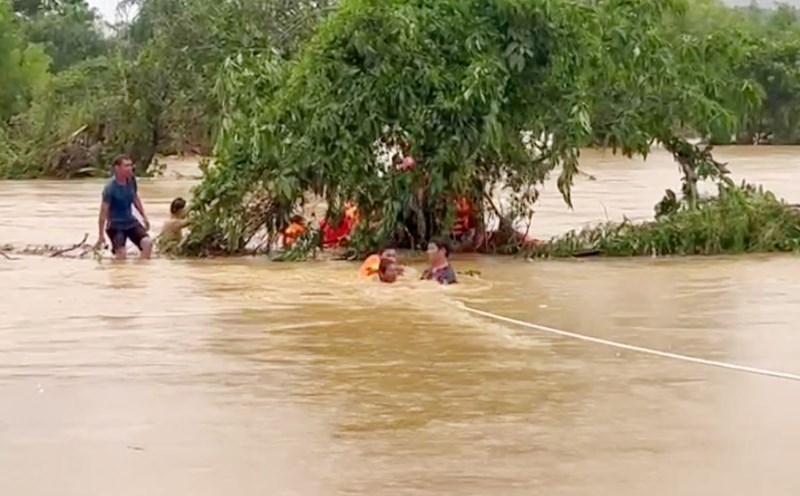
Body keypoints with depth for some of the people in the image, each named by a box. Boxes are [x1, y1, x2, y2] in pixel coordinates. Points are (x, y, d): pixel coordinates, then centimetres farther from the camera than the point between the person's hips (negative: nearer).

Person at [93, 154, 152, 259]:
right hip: (115, 225, -6)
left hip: (130, 222, 6)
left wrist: (144, 216, 17)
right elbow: (103, 212, -21)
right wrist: (100, 236, -21)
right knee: (121, 255, -16)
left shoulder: (131, 180, -4)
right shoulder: (110, 187, -22)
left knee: (148, 242, -12)